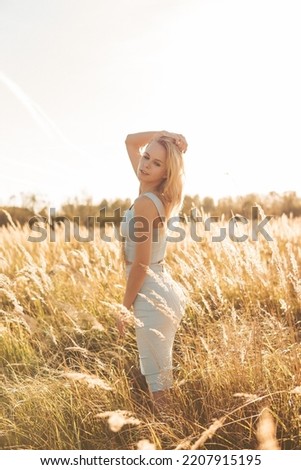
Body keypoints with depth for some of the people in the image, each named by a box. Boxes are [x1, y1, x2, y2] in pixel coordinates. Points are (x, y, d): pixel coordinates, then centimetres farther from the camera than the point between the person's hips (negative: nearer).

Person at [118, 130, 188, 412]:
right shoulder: (156, 194, 5)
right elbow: (130, 141, 17)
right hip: (164, 291, 9)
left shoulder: (145, 203, -19)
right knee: (161, 375, 20)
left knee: (157, 381, 2)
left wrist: (124, 308, -10)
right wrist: (164, 135, 3)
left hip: (152, 297, -9)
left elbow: (141, 264, -18)